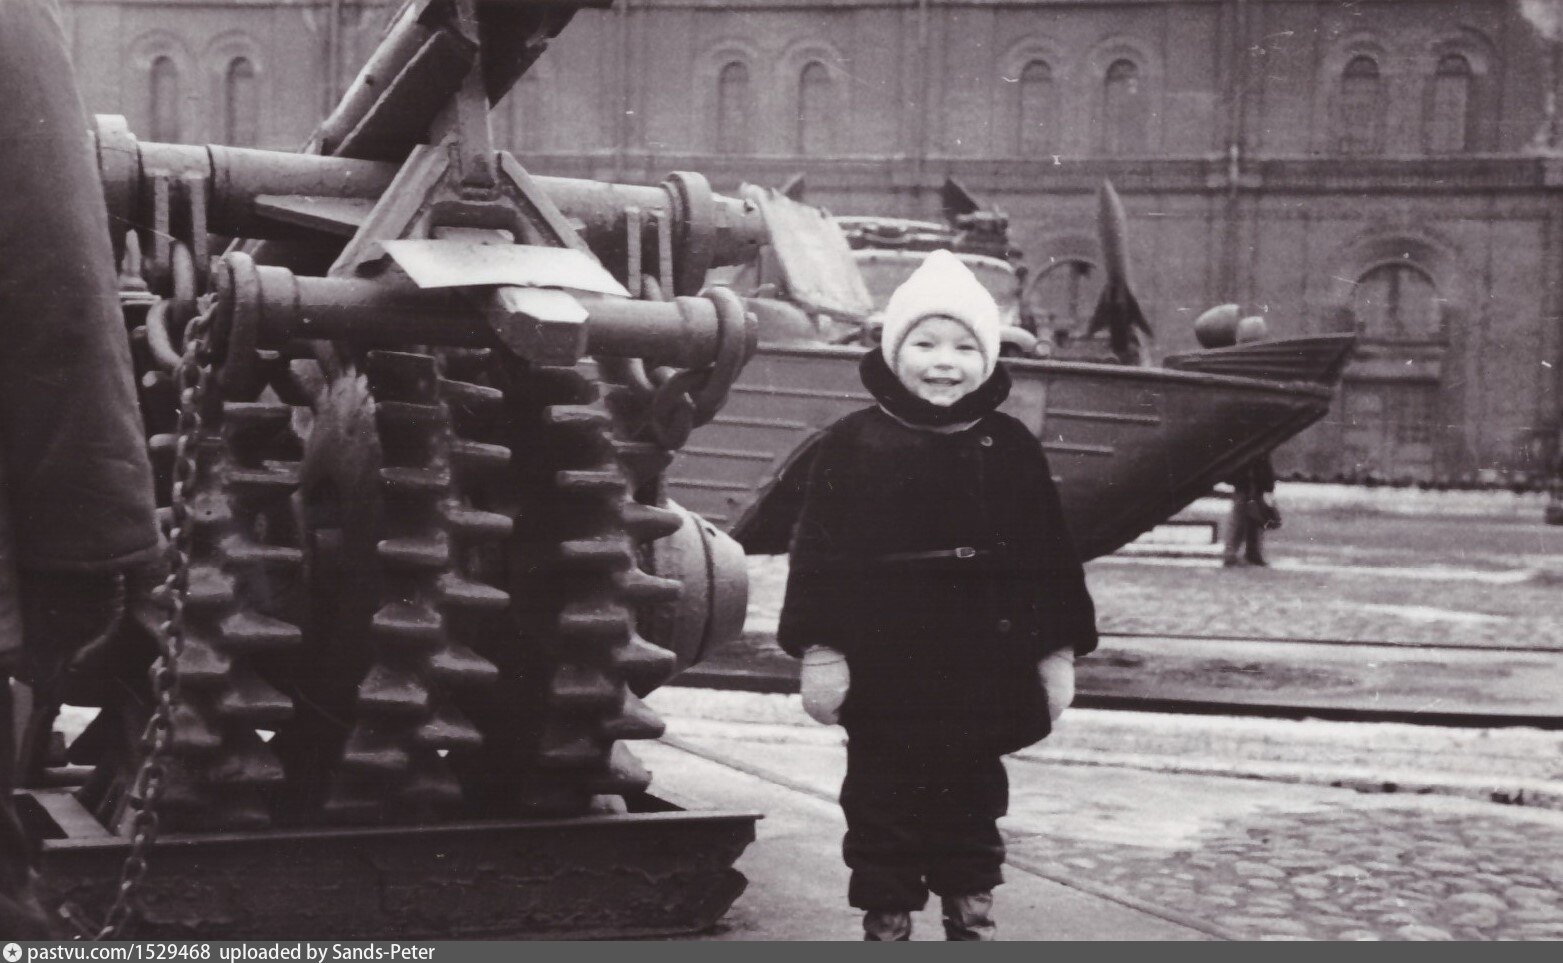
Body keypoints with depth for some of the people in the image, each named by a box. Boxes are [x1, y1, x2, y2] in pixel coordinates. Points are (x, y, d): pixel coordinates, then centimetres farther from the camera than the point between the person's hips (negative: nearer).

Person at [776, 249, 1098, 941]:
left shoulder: (1011, 449, 2)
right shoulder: (855, 444, -5)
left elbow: (1049, 554, 6)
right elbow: (819, 553, -5)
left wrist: (1058, 650, 5)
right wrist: (820, 649, -10)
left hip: (985, 670, 2)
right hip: (886, 670, -2)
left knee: (973, 800, 14)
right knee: (883, 805, 7)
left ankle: (972, 917, 27)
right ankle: (885, 921, 19)